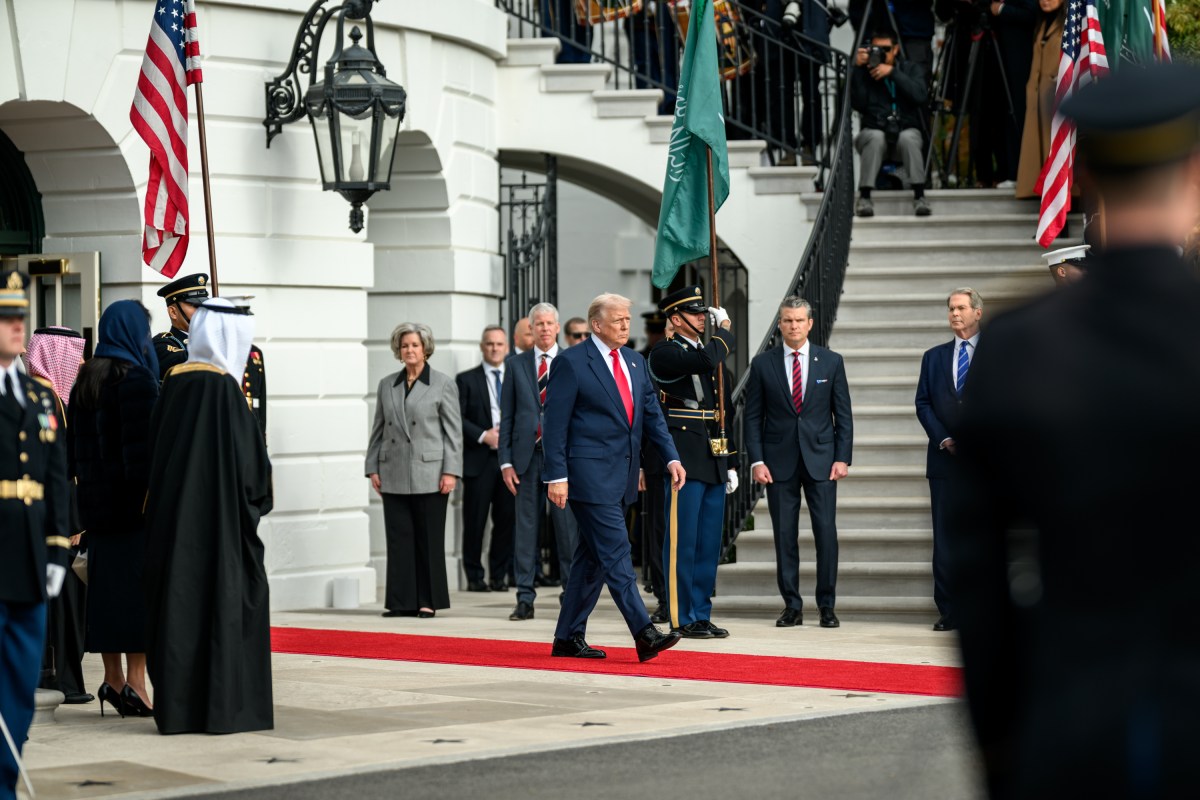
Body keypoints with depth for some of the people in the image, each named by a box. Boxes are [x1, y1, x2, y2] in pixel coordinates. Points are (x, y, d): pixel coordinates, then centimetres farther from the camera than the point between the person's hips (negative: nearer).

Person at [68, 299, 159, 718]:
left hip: (97, 498, 8)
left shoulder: (86, 379, 12)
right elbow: (143, 441, -18)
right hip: (133, 496, -8)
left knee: (106, 582, 10)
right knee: (139, 581, -4)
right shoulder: (135, 378, -12)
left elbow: (76, 443, 15)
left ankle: (113, 679, 14)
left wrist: (86, 484, 19)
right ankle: (135, 680, -7)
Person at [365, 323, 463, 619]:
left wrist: (451, 471, -9)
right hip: (394, 477, 4)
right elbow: (378, 429, 15)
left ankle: (428, 601, 7)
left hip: (429, 475, -4)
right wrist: (373, 468, 7)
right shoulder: (387, 385, 13)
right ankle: (401, 601, 7)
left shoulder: (443, 384, 2)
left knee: (429, 539, 0)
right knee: (398, 538, 3)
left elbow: (454, 431, -2)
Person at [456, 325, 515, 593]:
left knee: (506, 519, 2)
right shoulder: (467, 380, 5)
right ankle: (474, 576, 7)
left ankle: (499, 576, 11)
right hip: (479, 460, -2)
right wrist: (483, 436, -12)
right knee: (475, 520, -1)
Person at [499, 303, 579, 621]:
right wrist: (506, 461, 1)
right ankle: (525, 598, 7)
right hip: (527, 455, 2)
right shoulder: (516, 365, 9)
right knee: (525, 527, 3)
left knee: (568, 527, 0)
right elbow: (506, 416, 8)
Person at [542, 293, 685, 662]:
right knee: (615, 552, -12)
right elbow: (555, 423, -8)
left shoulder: (635, 362, 14)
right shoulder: (571, 363, -7)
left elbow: (652, 414, 15)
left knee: (593, 557, 11)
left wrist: (671, 457, 1)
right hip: (590, 474, -8)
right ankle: (644, 633, -17)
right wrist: (557, 476, -14)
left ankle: (568, 638, 18)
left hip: (623, 475, 8)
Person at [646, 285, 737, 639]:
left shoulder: (710, 351, 19)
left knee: (709, 544, 9)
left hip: (713, 463, 8)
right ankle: (683, 619, -1)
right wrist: (725, 331, -7)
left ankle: (701, 615, 15)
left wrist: (729, 463, 19)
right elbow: (705, 360, -26)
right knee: (682, 543, -5)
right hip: (683, 460, -8)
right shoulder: (664, 352, -5)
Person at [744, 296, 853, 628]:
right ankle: (792, 606, 9)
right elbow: (753, 417, 5)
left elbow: (843, 414, 6)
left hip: (820, 459, 0)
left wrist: (842, 458, -3)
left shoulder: (831, 362, 5)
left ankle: (827, 606, 5)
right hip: (779, 462, 0)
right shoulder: (763, 364, 4)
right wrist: (756, 460, -4)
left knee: (826, 533, -4)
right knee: (785, 536, 2)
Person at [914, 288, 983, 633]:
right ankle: (948, 611, 3)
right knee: (945, 536, 1)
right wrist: (944, 440, -4)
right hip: (945, 458, 3)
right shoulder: (934, 357, 15)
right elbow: (923, 403, 9)